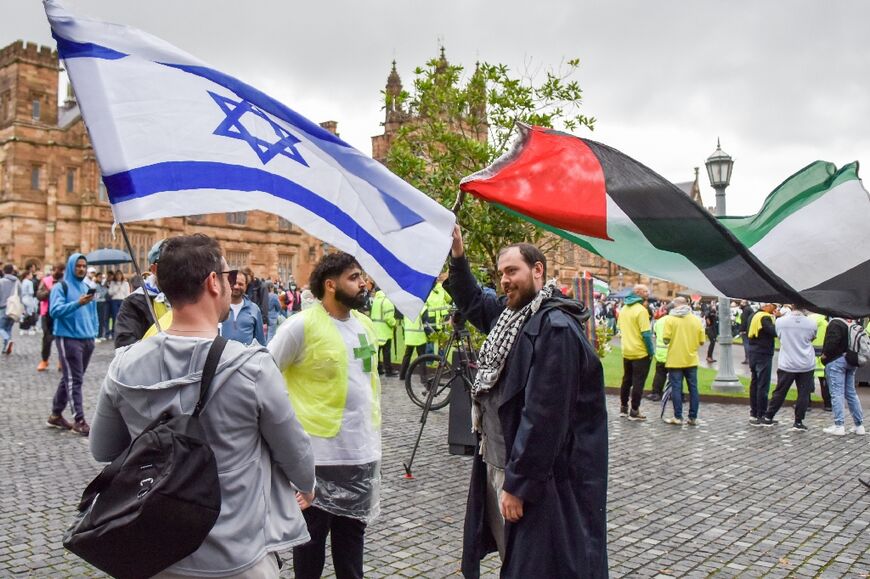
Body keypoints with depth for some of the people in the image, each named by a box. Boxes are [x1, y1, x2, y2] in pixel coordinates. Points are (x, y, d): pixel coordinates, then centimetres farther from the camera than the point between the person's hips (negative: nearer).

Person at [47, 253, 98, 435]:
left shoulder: (87, 287, 16)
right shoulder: (61, 287, -4)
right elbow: (55, 311, -17)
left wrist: (94, 332, 14)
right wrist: (77, 303, -29)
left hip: (87, 339, 7)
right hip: (68, 338, -7)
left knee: (70, 378, 14)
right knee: (74, 380, -8)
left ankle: (56, 414, 26)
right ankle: (79, 420, -7)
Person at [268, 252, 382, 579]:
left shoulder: (366, 325, 7)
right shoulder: (302, 325, -14)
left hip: (363, 454, 6)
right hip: (318, 455, -5)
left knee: (352, 533, 19)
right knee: (312, 534, 12)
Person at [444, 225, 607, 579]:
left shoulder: (556, 327, -21)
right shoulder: (511, 313, 7)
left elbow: (544, 416, -25)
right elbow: (473, 304, 29)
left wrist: (518, 484, -22)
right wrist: (458, 258, 14)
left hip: (542, 480, -9)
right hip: (498, 465, 9)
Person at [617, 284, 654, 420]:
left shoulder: (623, 309, 5)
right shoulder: (641, 310, -18)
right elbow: (646, 333, -20)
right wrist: (651, 351, -11)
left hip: (626, 352, 7)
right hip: (640, 353, -7)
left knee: (626, 380, 17)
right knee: (638, 382, 2)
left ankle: (623, 408, 24)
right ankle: (634, 411, 6)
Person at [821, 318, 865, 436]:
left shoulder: (835, 323, -14)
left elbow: (833, 341, -24)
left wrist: (825, 354, -12)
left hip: (836, 361, -8)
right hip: (851, 361, 8)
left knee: (837, 393, -5)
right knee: (851, 393, 14)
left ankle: (839, 425, -7)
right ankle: (859, 425, 17)